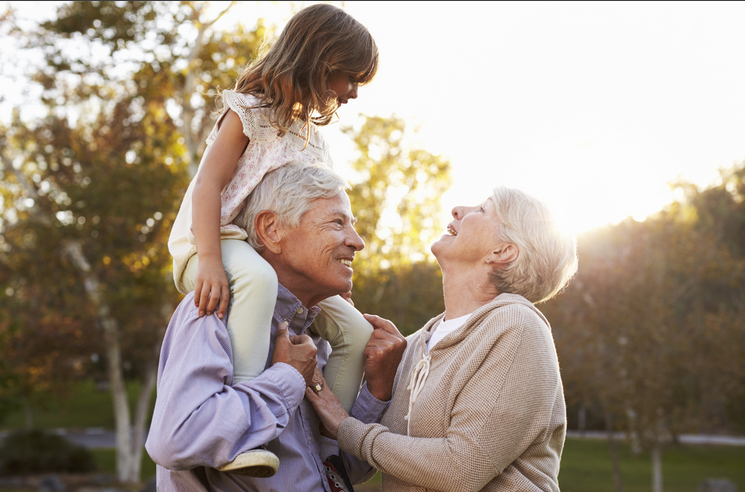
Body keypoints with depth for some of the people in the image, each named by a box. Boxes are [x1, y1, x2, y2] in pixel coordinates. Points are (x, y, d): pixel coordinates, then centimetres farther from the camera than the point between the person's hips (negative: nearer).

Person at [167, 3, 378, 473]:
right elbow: (208, 184, -17)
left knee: (355, 331, -4)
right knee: (257, 278, -42)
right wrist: (211, 260, -32)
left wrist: (336, 287, 14)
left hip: (281, 259, 8)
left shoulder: (317, 138, 18)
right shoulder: (249, 112, -5)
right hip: (218, 244, -8)